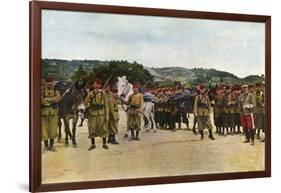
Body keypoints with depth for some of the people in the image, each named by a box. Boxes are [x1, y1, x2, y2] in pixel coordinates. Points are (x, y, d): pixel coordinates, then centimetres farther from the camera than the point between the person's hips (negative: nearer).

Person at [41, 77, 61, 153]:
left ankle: (51, 145, 18)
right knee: (44, 129, 0)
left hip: (54, 113, 1)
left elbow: (57, 98, -16)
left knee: (53, 129, 5)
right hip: (44, 113, -1)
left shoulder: (56, 91, 6)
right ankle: (46, 146, 11)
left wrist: (47, 99, -17)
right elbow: (42, 101, -15)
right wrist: (52, 100, -16)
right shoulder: (42, 91, 2)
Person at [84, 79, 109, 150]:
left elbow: (106, 105, 0)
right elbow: (85, 102, 1)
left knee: (103, 128, 2)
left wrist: (107, 115, -5)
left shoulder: (103, 93, 0)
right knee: (92, 129, 4)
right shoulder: (90, 93, 4)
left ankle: (104, 144, 13)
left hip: (101, 114, -1)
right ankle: (93, 144, 16)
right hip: (92, 114, 1)